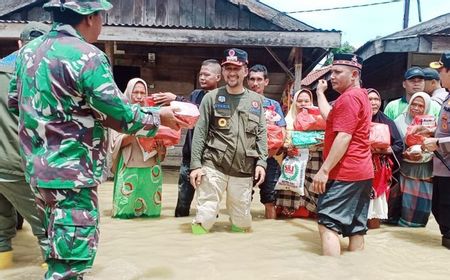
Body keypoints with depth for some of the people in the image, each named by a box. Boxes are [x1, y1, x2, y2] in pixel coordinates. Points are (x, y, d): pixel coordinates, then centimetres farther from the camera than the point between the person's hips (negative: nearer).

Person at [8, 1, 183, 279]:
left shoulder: (29, 50, 9)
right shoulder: (87, 56, -16)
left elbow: (15, 102, 19)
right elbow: (122, 116, -15)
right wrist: (159, 116, 1)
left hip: (38, 166, 9)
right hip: (71, 171, -9)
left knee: (59, 251, 22)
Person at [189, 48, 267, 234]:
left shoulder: (256, 100, 10)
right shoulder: (212, 97, 3)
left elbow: (261, 134, 9)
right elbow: (200, 133, 0)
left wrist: (261, 162, -1)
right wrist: (195, 164, -6)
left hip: (244, 170, 3)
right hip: (213, 166, -2)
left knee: (242, 220, 11)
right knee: (206, 214, -3)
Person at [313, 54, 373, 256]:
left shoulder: (349, 97, -13)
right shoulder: (360, 96, 19)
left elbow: (344, 137, -21)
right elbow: (330, 117, 29)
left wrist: (324, 170, -21)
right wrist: (320, 92, 33)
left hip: (345, 173, -10)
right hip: (361, 172, 10)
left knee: (327, 225, -10)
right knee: (356, 228, 10)